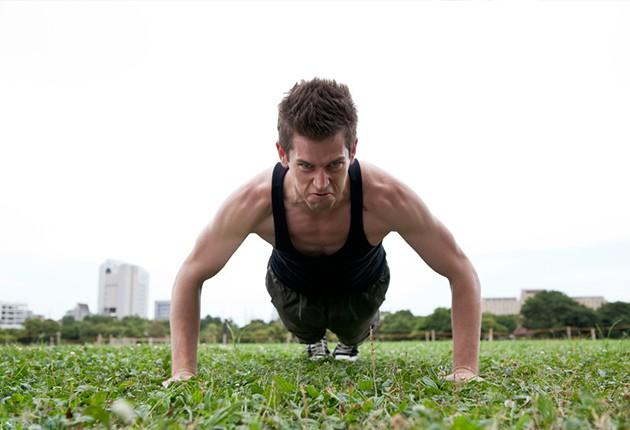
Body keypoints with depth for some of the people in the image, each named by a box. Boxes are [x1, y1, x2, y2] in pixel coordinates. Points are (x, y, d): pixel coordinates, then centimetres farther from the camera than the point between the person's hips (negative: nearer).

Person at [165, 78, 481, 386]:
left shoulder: (386, 197, -43)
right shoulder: (254, 201, -41)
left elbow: (461, 272, -29)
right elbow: (191, 275, -25)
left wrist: (465, 368, -35)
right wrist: (184, 370, -31)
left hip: (362, 286, 0)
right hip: (291, 285, 0)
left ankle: (350, 343, 54)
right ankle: (314, 341, 50)